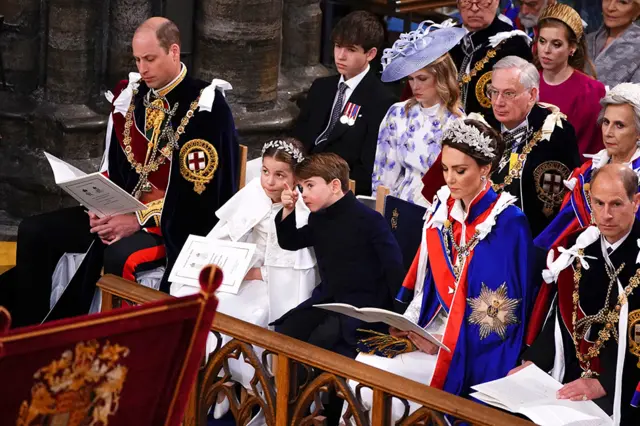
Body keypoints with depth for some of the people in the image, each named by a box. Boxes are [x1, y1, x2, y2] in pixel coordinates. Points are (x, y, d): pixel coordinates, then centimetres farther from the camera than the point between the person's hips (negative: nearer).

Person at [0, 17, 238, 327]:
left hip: (177, 224, -7)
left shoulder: (206, 108, -14)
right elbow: (112, 167, 14)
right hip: (122, 211, 7)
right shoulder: (129, 96, 6)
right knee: (35, 232, -5)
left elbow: (199, 190, -19)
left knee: (119, 256, -38)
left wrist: (140, 221, -23)